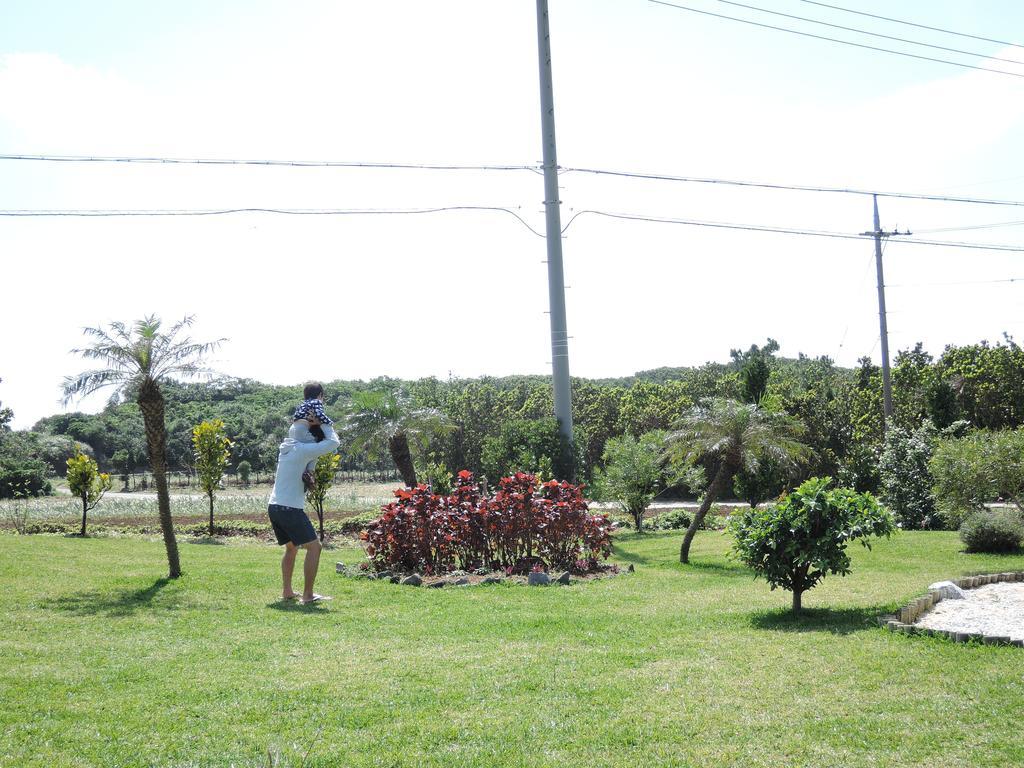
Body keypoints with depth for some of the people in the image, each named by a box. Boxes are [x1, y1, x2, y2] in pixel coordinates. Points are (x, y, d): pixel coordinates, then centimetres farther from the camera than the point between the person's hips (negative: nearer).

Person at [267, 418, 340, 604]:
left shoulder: (286, 448, 12)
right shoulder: (302, 450, -12)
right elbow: (334, 442, -10)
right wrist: (325, 425, 5)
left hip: (273, 506, 9)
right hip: (290, 508, -9)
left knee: (291, 547, 24)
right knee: (314, 547, -4)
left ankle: (287, 591, 22)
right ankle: (307, 595, -8)